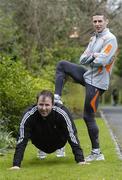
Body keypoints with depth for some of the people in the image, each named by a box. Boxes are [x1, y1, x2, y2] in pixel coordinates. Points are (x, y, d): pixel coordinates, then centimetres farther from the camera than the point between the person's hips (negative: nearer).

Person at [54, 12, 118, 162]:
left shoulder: (110, 39, -14)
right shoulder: (93, 38, 13)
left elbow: (102, 61, -26)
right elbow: (82, 59, 9)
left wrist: (90, 58, -7)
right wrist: (93, 56, -11)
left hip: (96, 81, -9)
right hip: (87, 75, 9)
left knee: (88, 116, -7)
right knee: (62, 65, 10)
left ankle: (97, 153, 1)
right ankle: (57, 98, 4)